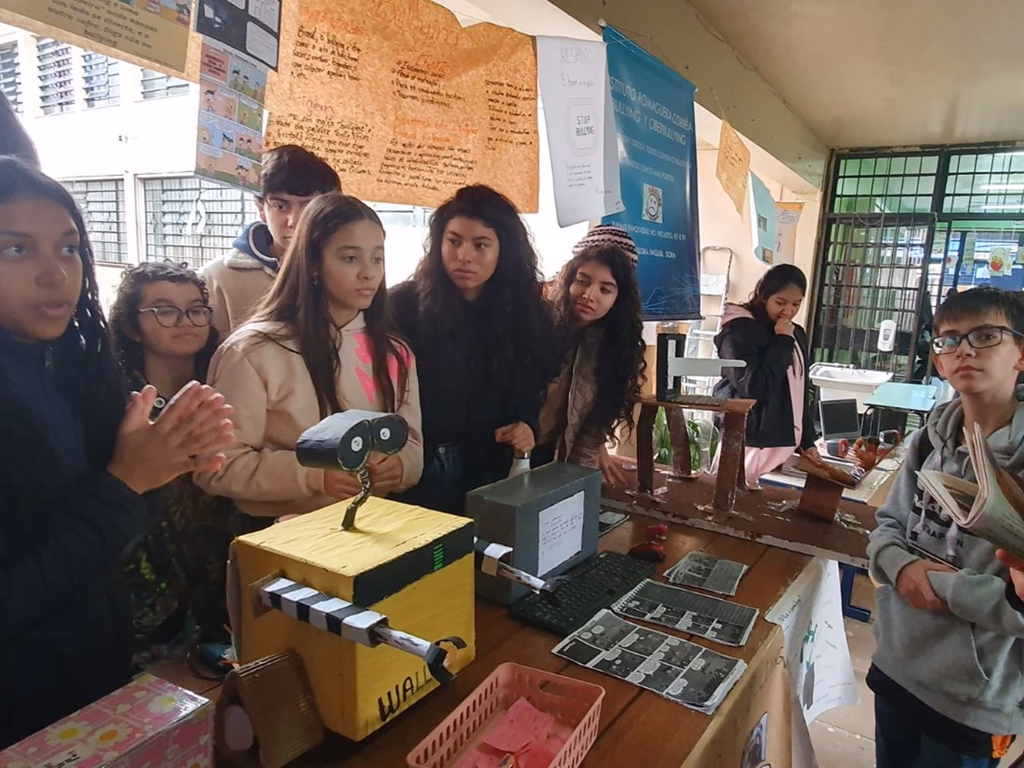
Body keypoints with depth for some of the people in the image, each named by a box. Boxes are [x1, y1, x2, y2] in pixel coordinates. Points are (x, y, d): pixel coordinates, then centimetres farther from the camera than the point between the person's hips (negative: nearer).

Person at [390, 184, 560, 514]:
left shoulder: (526, 315, 0)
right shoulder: (402, 305, -10)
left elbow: (533, 394, 7)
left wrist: (527, 426, -12)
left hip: (487, 473, 3)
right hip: (412, 470, -3)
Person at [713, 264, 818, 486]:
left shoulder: (796, 334, 13)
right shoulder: (739, 331, -9)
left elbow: (799, 393, 19)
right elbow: (753, 387, -19)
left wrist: (807, 441, 15)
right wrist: (782, 342, -14)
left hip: (784, 444, 7)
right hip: (748, 443, -6)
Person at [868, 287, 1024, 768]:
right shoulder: (931, 439, -2)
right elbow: (888, 525, 5)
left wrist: (942, 586, -21)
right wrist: (902, 567, -14)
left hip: (975, 701, -5)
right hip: (895, 666, 5)